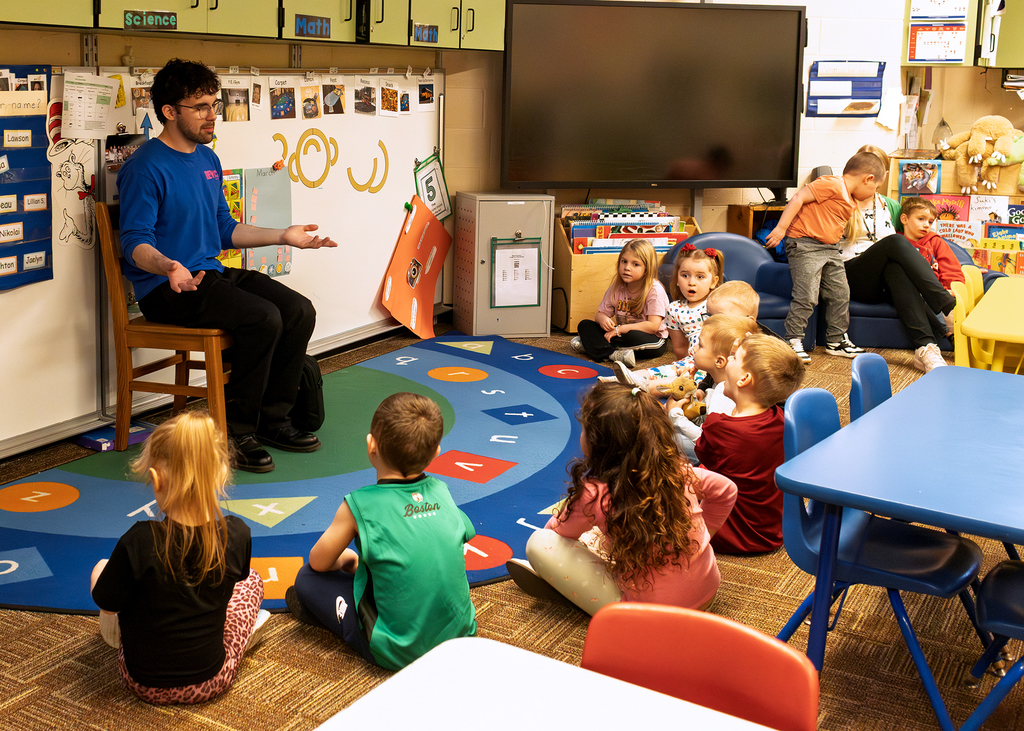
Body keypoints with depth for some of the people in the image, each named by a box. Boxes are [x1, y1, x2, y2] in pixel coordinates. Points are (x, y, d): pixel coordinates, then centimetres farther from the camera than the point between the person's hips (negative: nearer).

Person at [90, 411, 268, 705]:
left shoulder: (139, 542, -28)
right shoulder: (237, 535, -19)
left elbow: (106, 604, -12)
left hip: (144, 682, -1)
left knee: (102, 568, 19)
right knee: (252, 579, 23)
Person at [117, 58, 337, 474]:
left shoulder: (208, 159, 16)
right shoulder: (145, 168, -11)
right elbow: (135, 242, -17)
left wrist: (283, 236, 14)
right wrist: (168, 267, -38)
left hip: (212, 273, 9)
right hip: (166, 287, -8)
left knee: (299, 311, -9)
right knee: (263, 318, -28)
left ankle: (272, 418, 1)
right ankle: (235, 430, -14)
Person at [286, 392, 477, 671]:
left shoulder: (360, 505, -13)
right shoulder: (440, 491, 1)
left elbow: (319, 562, -1)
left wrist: (345, 559, 23)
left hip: (398, 653, -5)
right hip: (461, 634, 5)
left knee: (307, 578, 6)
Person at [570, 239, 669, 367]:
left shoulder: (655, 290, -14)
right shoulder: (616, 288, 4)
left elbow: (653, 325, -21)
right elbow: (601, 313, 8)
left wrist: (620, 329, -23)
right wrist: (602, 319, -19)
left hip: (651, 341, -6)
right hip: (623, 334, 6)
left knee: (633, 336, -41)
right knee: (584, 325, -9)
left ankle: (592, 344, -24)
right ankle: (614, 354, -31)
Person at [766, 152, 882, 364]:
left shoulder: (851, 203, 18)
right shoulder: (832, 184, -13)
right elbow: (799, 198, -19)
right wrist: (781, 228, -23)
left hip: (829, 250, 10)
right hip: (804, 245, -10)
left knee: (840, 294, 11)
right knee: (807, 296, -14)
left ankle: (836, 340, 24)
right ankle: (793, 340, -3)